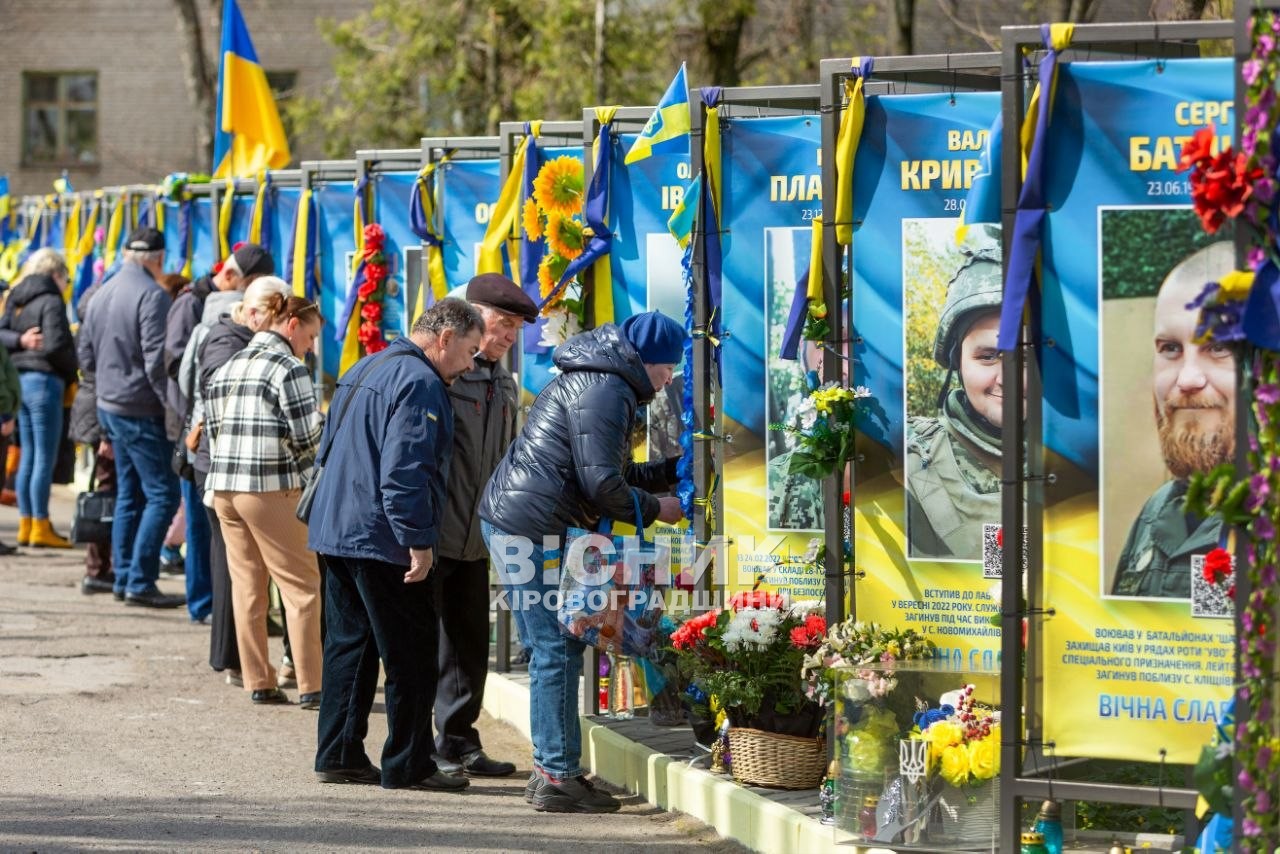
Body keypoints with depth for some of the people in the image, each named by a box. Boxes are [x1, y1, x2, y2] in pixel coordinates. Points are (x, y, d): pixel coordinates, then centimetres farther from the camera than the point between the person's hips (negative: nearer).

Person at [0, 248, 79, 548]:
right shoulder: (51, 301, -10)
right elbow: (55, 345, -17)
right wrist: (73, 370, -1)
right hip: (44, 379, -8)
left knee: (29, 455, 13)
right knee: (45, 457, -4)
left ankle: (26, 524, 15)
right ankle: (40, 527, -4)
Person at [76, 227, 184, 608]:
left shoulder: (102, 295, 9)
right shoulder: (152, 296, -17)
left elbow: (85, 353, 16)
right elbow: (157, 359, -22)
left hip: (109, 406, 9)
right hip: (142, 411, -9)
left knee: (129, 494, 15)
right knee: (162, 494, -5)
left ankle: (124, 578, 17)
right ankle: (140, 582, -8)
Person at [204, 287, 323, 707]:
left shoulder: (227, 368, 14)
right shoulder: (289, 369, -8)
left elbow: (212, 430, 14)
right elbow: (308, 438, -10)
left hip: (223, 485, 7)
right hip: (270, 489, -7)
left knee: (246, 585, 11)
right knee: (302, 586, -1)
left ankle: (258, 682, 11)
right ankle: (310, 686, -4)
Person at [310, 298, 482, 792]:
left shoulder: (364, 371, 18)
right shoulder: (420, 385, -15)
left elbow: (330, 451, 25)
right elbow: (404, 471, -23)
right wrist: (418, 541, -19)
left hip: (334, 532, 10)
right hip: (383, 542, -10)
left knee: (349, 645, 13)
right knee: (410, 657, -2)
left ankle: (339, 756, 14)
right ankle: (408, 765, 0)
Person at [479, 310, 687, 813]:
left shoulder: (597, 384, 21)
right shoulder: (605, 393, -13)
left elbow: (610, 472, 26)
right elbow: (602, 483, -18)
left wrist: (673, 470, 22)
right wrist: (655, 510, -3)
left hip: (509, 522, 11)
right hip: (531, 530, -11)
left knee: (553, 651, 16)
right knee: (558, 652, -8)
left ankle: (549, 768, 21)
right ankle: (558, 778, -7)